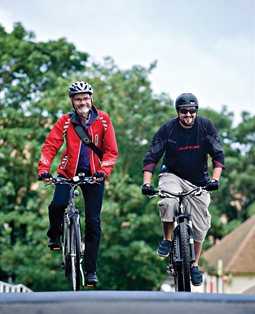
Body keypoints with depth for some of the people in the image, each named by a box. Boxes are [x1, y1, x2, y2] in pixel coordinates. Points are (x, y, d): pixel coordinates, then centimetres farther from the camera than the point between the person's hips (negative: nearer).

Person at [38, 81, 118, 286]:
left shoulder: (103, 119, -6)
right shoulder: (65, 121, -7)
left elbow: (111, 150, -7)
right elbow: (50, 146, -14)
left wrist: (104, 171, -23)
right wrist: (44, 169, -29)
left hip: (94, 174, 0)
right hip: (68, 172, 0)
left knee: (93, 222, -2)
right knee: (58, 205, -26)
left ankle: (91, 270, 6)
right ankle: (55, 236, 7)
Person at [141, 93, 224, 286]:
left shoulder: (206, 126, -9)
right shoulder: (168, 128, -13)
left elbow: (218, 154, -10)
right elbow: (152, 157, -13)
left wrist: (215, 179, -25)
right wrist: (147, 183, -26)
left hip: (198, 181, 2)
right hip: (172, 176, -2)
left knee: (201, 225, 2)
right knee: (168, 202, -34)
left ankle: (195, 265, 20)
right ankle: (167, 240, -10)